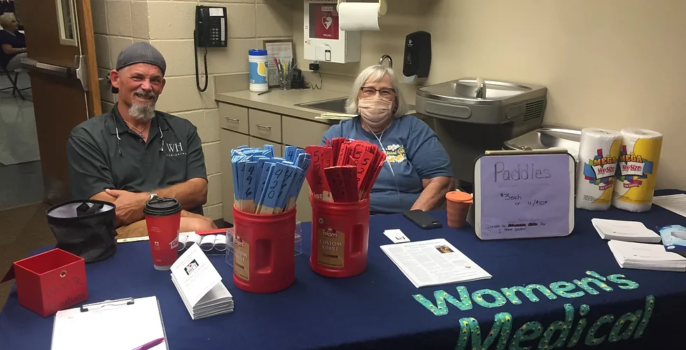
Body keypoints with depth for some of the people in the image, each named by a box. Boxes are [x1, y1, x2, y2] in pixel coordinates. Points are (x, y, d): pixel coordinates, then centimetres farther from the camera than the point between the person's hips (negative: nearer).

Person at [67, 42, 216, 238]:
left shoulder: (183, 130, 14)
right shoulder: (86, 137, 4)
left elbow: (199, 191, 3)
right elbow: (105, 210, -6)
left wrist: (145, 200, -14)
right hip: (126, 234, -5)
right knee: (201, 227, -34)